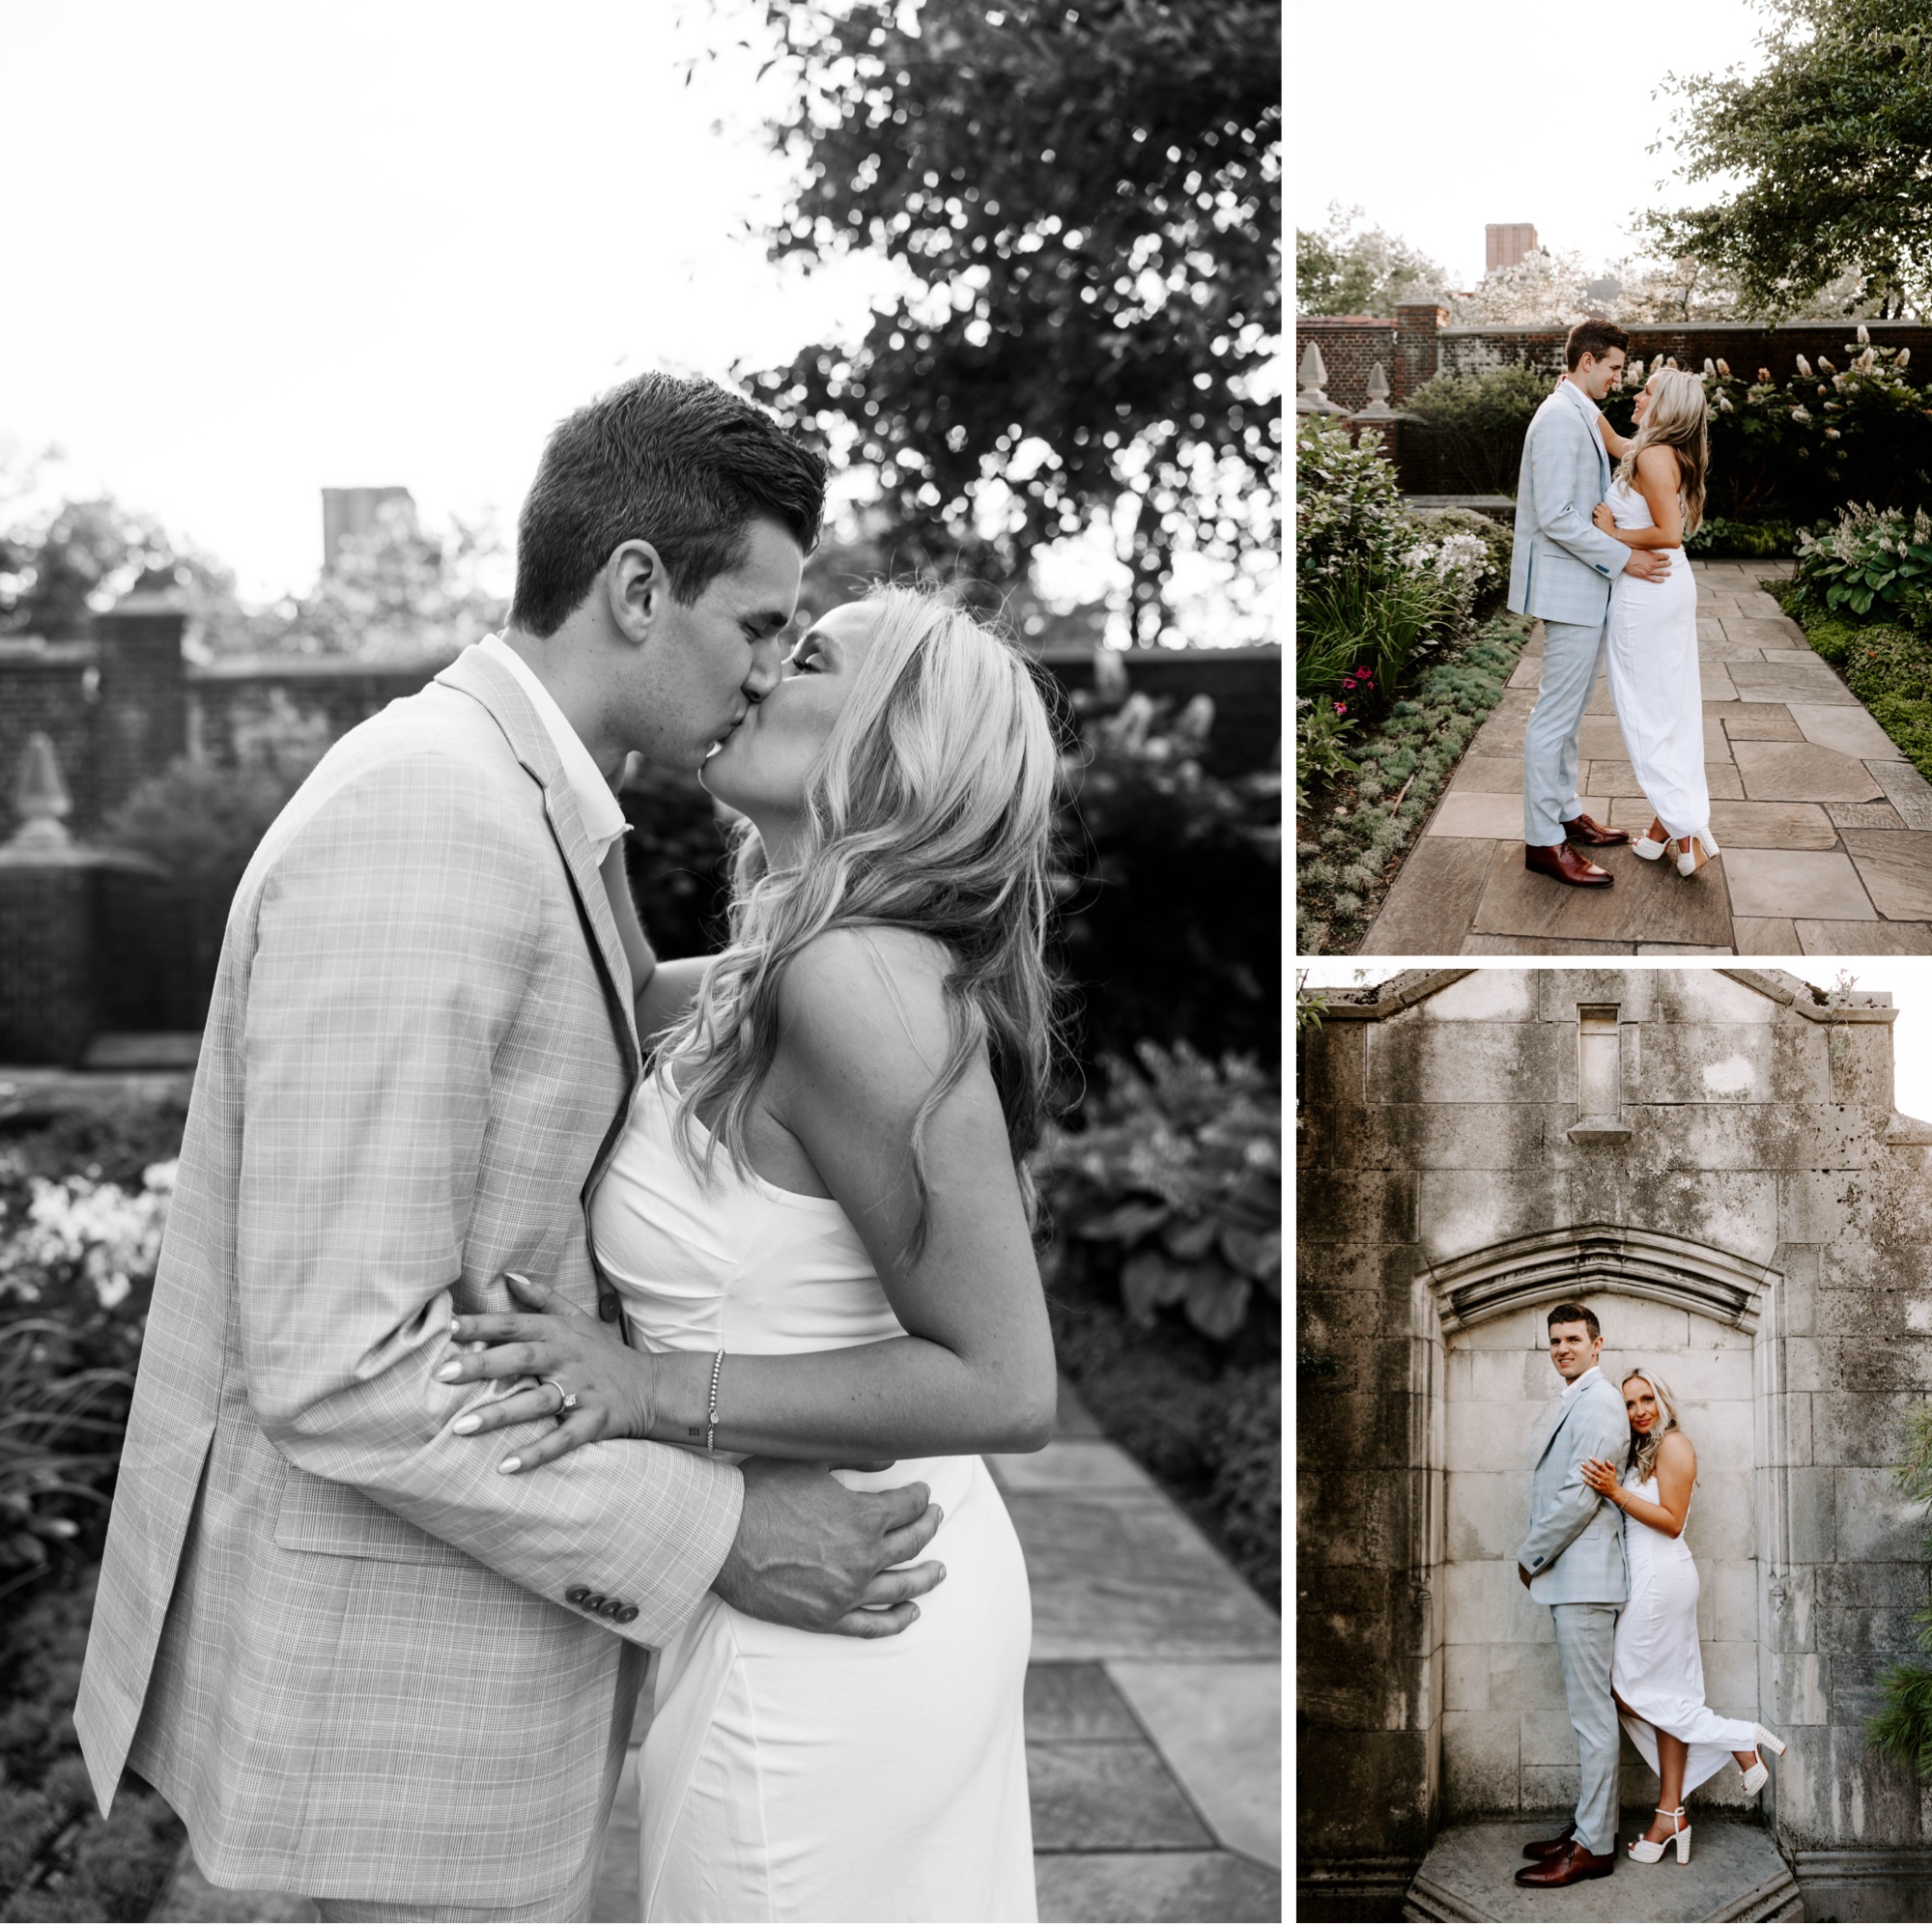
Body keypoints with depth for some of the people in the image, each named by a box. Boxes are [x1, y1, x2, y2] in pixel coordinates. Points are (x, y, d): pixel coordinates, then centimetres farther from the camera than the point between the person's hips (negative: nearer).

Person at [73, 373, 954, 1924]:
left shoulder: (516, 808, 7)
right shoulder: (419, 833, -26)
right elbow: (337, 1367, -28)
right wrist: (713, 1534, -22)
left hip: (470, 1557, 10)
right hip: (399, 1635, -10)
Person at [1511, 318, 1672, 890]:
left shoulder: (1580, 416, 17)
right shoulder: (1561, 419, -17)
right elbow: (1555, 517, -23)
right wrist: (1623, 558, -20)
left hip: (1586, 586, 11)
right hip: (1568, 586, -11)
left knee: (1569, 710, 17)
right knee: (1556, 714, -6)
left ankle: (1565, 813, 27)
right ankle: (1543, 841, -2)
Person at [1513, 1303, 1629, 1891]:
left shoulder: (1597, 1403, -14)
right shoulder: (1573, 1404, 18)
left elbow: (1580, 1497, -19)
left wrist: (1530, 1556, -10)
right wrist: (1540, 1558, 13)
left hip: (1585, 1576, -11)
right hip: (1569, 1575, 11)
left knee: (1591, 1711, -7)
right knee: (1586, 1709, 15)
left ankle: (1594, 1846, -4)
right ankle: (1589, 1824, 22)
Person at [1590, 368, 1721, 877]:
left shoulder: (1653, 458, -19)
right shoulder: (1659, 451, 9)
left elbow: (1668, 533, -26)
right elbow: (1613, 442, 29)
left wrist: (1614, 535, -15)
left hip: (1645, 592, -9)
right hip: (1673, 585, 9)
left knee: (1647, 711, -2)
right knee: (1674, 705, 12)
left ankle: (1687, 831, -3)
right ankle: (1672, 820, 18)